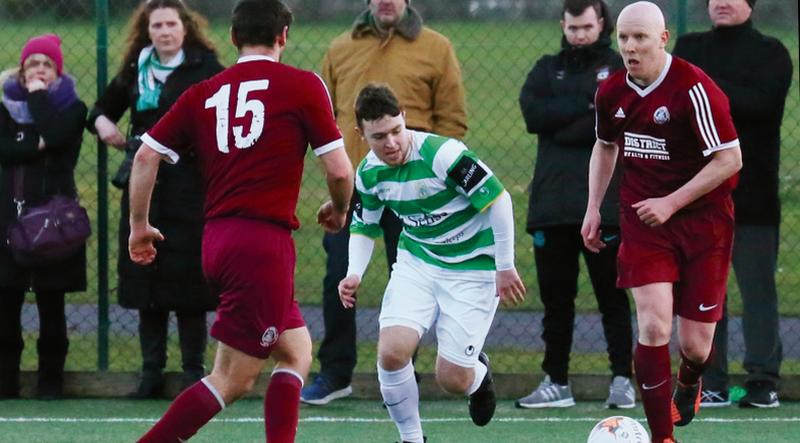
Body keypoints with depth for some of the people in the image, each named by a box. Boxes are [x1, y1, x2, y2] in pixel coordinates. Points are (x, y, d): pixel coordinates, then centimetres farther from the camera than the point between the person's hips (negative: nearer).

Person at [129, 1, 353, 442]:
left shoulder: (202, 93, 10)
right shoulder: (303, 86, -2)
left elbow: (145, 156, 6)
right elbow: (339, 169, -4)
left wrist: (139, 226, 17)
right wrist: (338, 209, 17)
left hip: (216, 239, 7)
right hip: (264, 241, -7)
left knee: (296, 352, 17)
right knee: (233, 379, -4)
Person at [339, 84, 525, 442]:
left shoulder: (441, 154, -25)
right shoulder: (369, 173, -5)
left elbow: (498, 199, -20)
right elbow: (364, 226, 13)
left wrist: (505, 267, -16)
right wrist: (354, 274, -5)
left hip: (472, 269, -4)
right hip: (416, 262, 5)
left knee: (452, 380, -6)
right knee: (391, 351, -18)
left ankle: (478, 373, 34)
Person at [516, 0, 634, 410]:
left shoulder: (621, 69, 7)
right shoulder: (547, 69, 16)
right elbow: (533, 113, -3)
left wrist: (561, 127, -11)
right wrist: (587, 106, -9)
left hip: (604, 204, -3)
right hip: (551, 205, 3)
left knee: (612, 296, -2)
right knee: (556, 298, 6)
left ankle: (623, 380, 1)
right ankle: (556, 383, 12)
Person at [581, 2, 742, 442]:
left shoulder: (694, 89, -19)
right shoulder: (611, 92, 0)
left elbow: (729, 158, -17)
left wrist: (671, 202, -19)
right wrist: (593, 207, 12)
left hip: (702, 219, -3)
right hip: (642, 220, 3)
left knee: (694, 344, 2)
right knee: (653, 326, -16)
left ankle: (689, 382, 40)